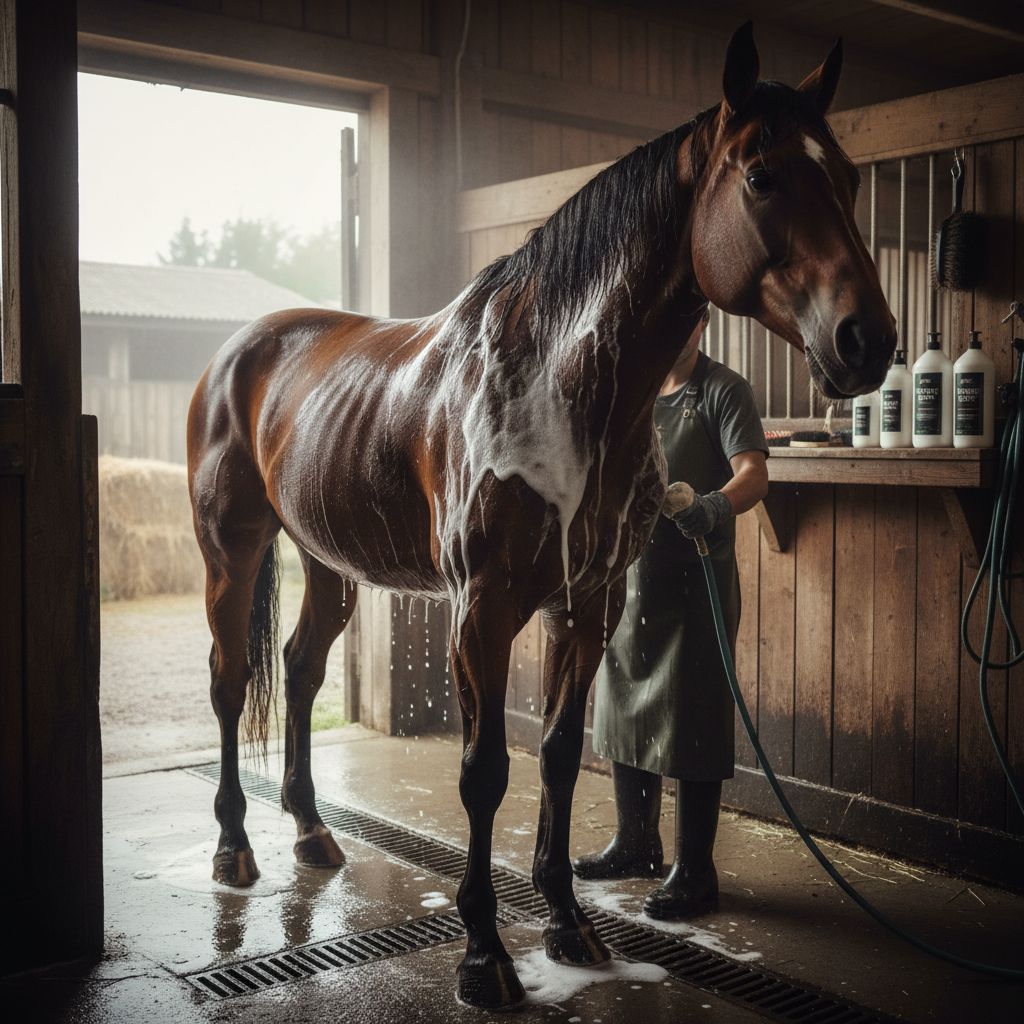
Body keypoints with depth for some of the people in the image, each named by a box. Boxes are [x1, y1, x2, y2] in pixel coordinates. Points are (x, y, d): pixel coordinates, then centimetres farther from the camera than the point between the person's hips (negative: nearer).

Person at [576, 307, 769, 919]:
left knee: (689, 726, -4)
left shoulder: (721, 389, -6)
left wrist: (717, 505, -40)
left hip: (694, 580, -7)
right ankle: (635, 845, 34)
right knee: (625, 712, 16)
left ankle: (694, 875, 7)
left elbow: (754, 473, -19)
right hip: (628, 577, 7)